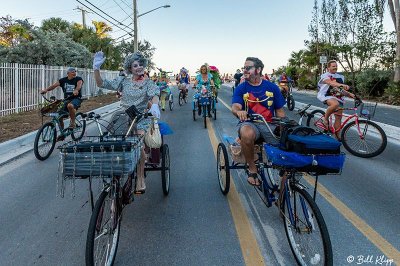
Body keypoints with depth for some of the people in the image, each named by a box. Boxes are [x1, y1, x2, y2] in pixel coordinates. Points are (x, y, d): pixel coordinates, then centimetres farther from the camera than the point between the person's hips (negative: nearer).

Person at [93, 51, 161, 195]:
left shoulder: (149, 83, 8)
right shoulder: (123, 81, 13)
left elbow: (154, 95, -12)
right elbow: (101, 83, 9)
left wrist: (154, 105, -36)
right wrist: (96, 68, -6)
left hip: (142, 118, -2)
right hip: (125, 117, 2)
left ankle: (140, 179, -14)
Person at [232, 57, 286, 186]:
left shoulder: (272, 87, 8)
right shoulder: (241, 88, 5)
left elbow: (280, 111, 9)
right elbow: (235, 107, -10)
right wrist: (239, 111, -35)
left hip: (269, 124, 2)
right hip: (249, 123, -1)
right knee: (247, 134, -39)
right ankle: (252, 169, -14)